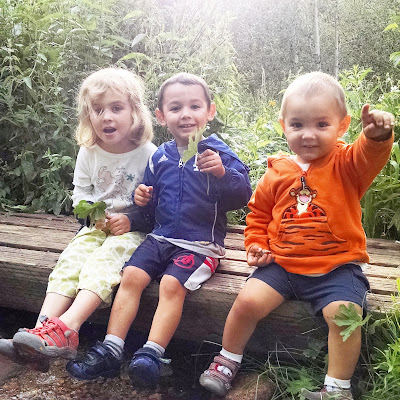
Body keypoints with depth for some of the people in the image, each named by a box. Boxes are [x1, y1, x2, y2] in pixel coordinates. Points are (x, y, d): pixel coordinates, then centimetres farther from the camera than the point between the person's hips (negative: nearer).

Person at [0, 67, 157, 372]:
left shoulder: (148, 154, -11)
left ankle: (65, 331, -46)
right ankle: (43, 328, -35)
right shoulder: (89, 152, 4)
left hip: (132, 230, -5)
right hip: (98, 225, 5)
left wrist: (132, 220, -21)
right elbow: (80, 192, 13)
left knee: (103, 260, -32)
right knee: (70, 259, -21)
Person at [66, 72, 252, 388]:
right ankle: (110, 350, -8)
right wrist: (145, 199, -2)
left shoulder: (217, 153, -5)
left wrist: (223, 173, -31)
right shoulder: (160, 157, 10)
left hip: (201, 242, -5)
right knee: (131, 276, -13)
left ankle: (151, 354, -23)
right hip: (161, 237, 5)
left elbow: (242, 196, -14)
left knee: (172, 284, -27)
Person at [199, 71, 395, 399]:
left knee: (343, 312, -26)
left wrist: (378, 135, -47)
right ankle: (228, 360, 15)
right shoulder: (277, 173, 5)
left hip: (337, 266, -2)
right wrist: (256, 244, 5)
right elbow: (258, 213, 19)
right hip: (281, 263, 3)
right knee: (247, 301, -13)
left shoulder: (346, 165, -3)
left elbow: (370, 156, -26)